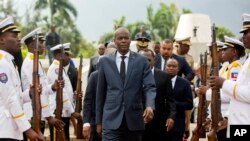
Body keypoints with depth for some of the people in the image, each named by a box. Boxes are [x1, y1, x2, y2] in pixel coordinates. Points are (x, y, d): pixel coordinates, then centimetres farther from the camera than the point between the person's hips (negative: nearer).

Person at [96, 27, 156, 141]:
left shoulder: (141, 61, 4)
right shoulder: (105, 61, 6)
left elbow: (150, 87, -4)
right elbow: (100, 92, 9)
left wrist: (149, 106, -24)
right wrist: (98, 120, 9)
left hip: (134, 118, 1)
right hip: (112, 119, -1)